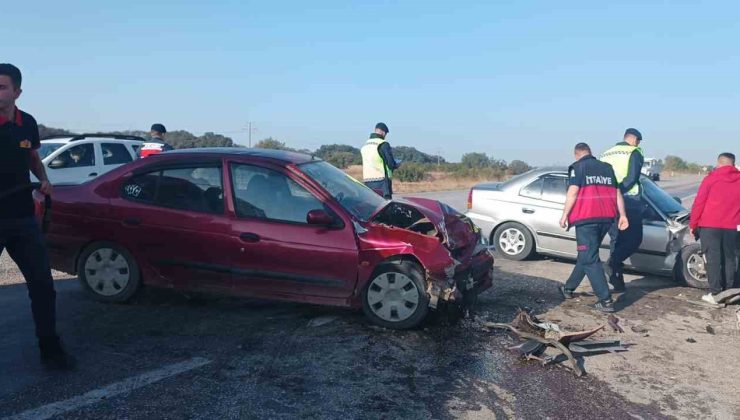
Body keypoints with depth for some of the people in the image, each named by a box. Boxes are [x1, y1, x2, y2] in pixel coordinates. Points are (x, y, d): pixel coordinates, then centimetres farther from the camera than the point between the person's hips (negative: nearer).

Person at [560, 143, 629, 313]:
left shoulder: (577, 167, 1)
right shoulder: (607, 168, 20)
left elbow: (573, 192, -9)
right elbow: (617, 192, 15)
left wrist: (565, 215, -5)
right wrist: (622, 215, 13)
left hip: (586, 217, -7)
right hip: (606, 217, 7)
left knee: (590, 259, -5)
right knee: (587, 254, 19)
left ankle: (606, 300, -11)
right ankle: (569, 288, 31)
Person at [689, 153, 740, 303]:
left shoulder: (711, 178, -3)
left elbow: (699, 203, -5)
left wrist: (693, 224, 2)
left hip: (710, 225, -3)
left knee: (713, 259, -2)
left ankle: (715, 293, -4)